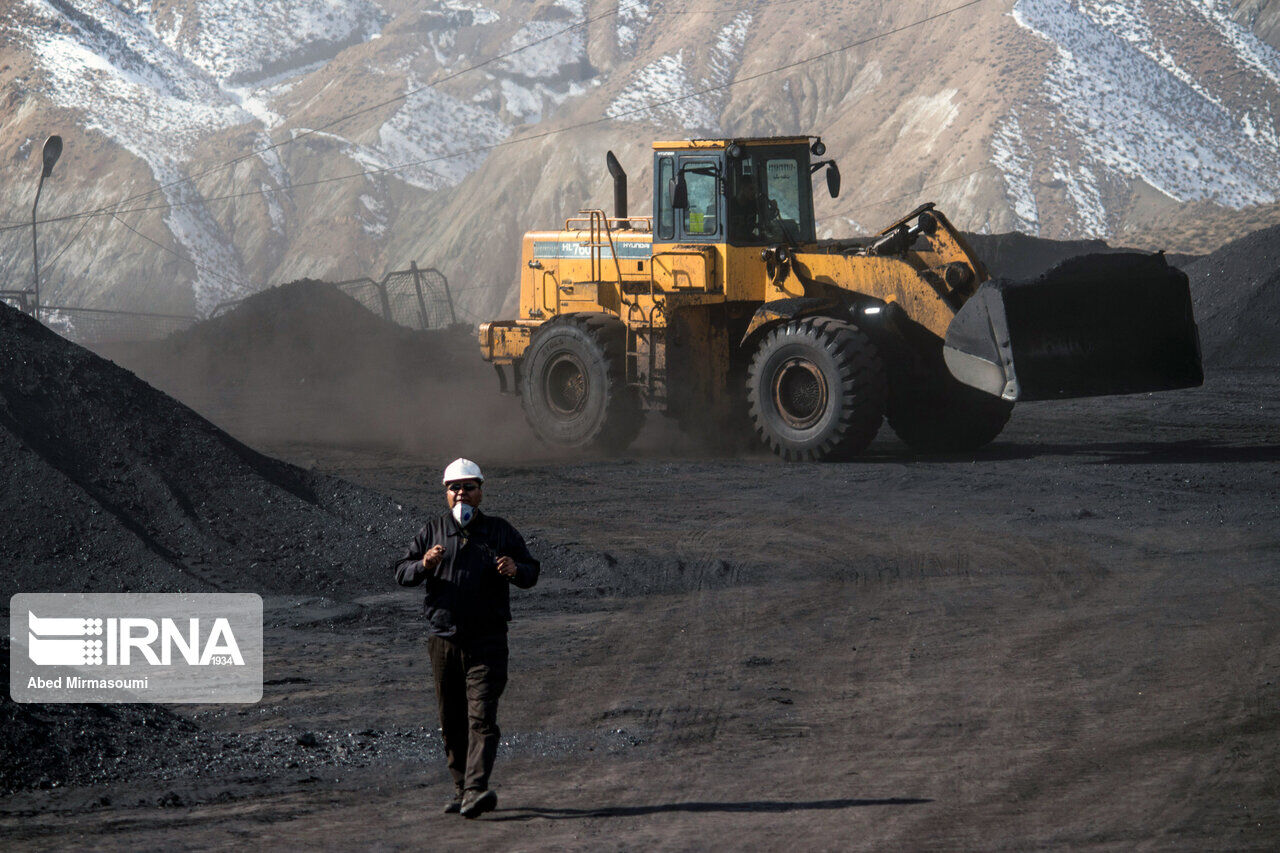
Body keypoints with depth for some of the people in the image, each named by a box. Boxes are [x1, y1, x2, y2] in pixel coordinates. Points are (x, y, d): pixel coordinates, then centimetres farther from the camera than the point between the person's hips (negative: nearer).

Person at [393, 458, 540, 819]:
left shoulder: (501, 532, 8)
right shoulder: (433, 531, 9)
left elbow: (531, 572, 11)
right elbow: (401, 573, 6)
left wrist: (516, 570, -14)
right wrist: (424, 565, -16)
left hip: (487, 640, -2)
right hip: (443, 638, 2)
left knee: (482, 715, -14)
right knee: (452, 721, 7)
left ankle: (476, 789, -25)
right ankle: (461, 788, 17)